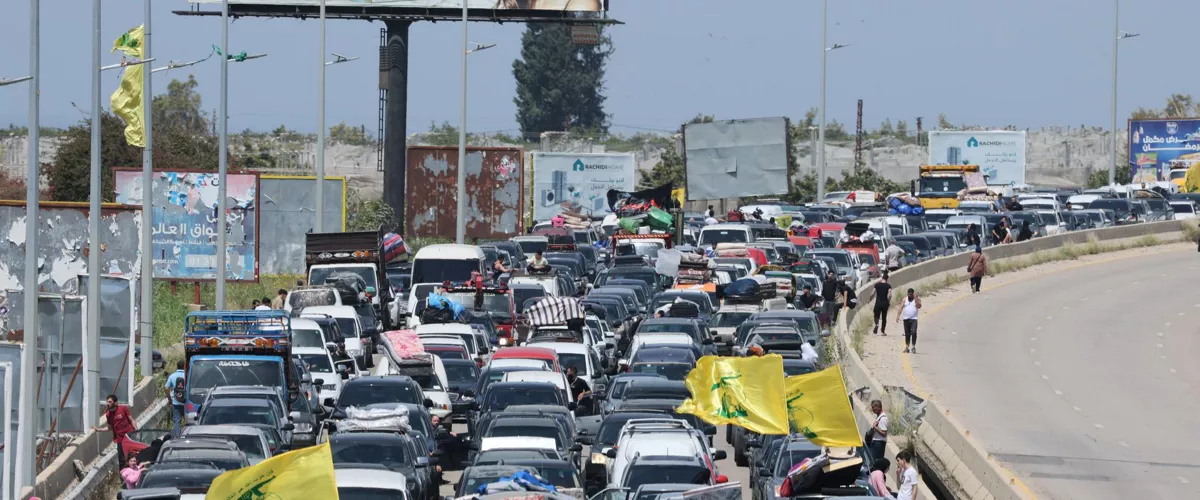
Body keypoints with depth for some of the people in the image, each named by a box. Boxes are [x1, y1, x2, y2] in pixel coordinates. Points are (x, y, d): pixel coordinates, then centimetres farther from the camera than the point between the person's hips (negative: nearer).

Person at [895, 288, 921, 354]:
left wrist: (916, 298, -17)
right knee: (907, 334, 8)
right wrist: (898, 316, -6)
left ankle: (913, 346, -13)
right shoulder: (905, 300, 8)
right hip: (906, 319, 3)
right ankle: (907, 347, 14)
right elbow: (901, 308, 4)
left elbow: (919, 306, -15)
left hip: (913, 319, -3)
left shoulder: (917, 299, 1)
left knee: (913, 332, -18)